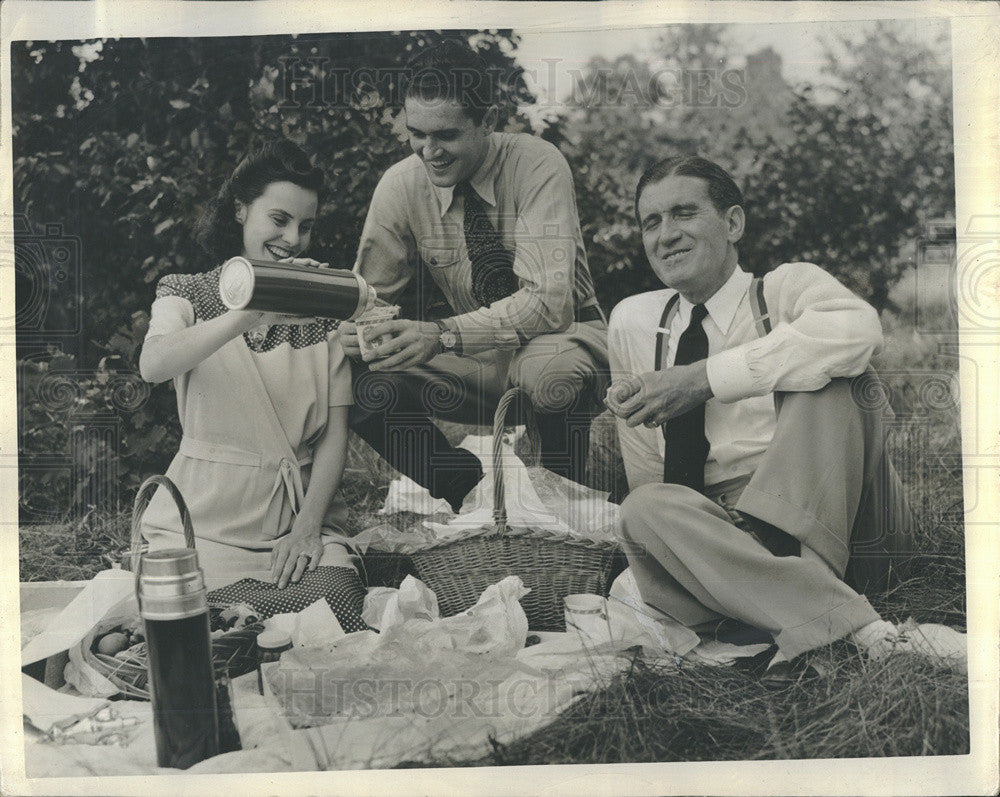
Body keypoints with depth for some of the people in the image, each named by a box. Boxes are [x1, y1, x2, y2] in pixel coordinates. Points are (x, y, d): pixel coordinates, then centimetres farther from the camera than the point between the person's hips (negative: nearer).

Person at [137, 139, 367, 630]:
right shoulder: (187, 293, 4)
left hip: (299, 519, 2)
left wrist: (308, 526, -8)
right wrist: (251, 313, -35)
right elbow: (152, 366, -21)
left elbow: (336, 431, 5)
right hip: (205, 522, -1)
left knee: (337, 605, -25)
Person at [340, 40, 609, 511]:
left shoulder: (538, 165, -20)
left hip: (556, 338, -3)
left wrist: (444, 334, -42)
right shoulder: (400, 185, -8)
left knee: (551, 373, -39)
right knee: (365, 387, -20)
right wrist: (358, 328, -25)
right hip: (471, 363, 4)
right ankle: (474, 495, 0)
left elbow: (550, 301, -29)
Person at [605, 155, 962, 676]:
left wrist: (702, 379, -24)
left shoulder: (786, 288, 2)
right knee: (643, 510, -28)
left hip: (819, 513, -2)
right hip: (715, 527, 2)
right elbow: (645, 472, 19)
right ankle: (855, 623, -29)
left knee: (829, 374, -23)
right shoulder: (630, 321, 11)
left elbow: (859, 329, -26)